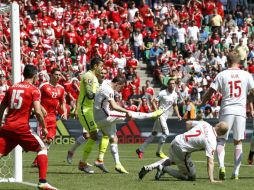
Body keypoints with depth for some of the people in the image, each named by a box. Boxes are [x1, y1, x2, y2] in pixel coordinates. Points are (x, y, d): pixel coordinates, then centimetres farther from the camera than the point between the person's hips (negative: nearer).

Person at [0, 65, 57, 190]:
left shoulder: (12, 88, 15)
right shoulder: (34, 90, -1)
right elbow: (37, 112, -10)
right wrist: (44, 128, 0)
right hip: (22, 127, -5)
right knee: (42, 148, 8)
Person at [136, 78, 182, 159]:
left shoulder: (175, 95, 8)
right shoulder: (162, 93, -13)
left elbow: (175, 105, 22)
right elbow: (153, 101, -14)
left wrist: (178, 115, 10)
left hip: (166, 116, 7)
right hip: (160, 115, -7)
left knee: (153, 134, 10)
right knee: (166, 133, -15)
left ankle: (140, 150, 16)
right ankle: (159, 152, -1)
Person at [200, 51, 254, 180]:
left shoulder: (222, 75, 0)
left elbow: (210, 92, 0)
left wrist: (201, 104, 14)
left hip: (226, 111, -1)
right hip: (241, 111, 1)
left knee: (221, 140, 7)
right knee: (238, 142, 8)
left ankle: (221, 166, -16)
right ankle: (236, 172, 3)